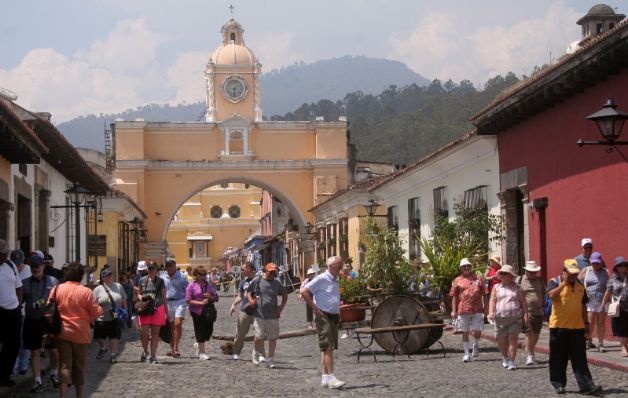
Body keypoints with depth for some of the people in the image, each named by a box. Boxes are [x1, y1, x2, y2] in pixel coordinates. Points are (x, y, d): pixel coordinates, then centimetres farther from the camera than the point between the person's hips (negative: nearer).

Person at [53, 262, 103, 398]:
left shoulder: (57, 290, -4)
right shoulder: (85, 292, -11)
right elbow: (96, 312, -7)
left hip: (62, 332, 1)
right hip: (80, 333, -1)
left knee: (64, 364, 0)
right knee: (79, 365, 13)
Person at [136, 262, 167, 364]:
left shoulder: (160, 281, 8)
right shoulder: (142, 280, 9)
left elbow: (164, 296, 10)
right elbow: (139, 294, 17)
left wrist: (166, 311, 7)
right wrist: (141, 298, -7)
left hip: (158, 308, 0)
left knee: (155, 333, 1)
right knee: (144, 332, -6)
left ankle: (153, 356, 8)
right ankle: (145, 351, 22)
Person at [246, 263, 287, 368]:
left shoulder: (277, 283, 8)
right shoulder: (257, 281, 2)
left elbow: (285, 294, 20)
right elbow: (248, 292, 10)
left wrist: (281, 306, 7)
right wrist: (250, 300, -10)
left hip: (273, 315, 2)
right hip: (259, 314, -2)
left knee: (272, 338, 4)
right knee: (259, 336, -7)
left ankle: (270, 359, 14)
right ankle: (258, 354, 19)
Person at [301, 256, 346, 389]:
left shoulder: (335, 280, 17)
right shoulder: (321, 279, -11)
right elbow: (304, 292, -17)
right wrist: (315, 309, -16)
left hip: (334, 317, 9)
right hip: (324, 317, -9)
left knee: (329, 349, 9)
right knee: (328, 348, -13)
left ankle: (325, 378, 12)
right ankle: (331, 378, -16)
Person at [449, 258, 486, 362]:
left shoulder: (478, 279, 10)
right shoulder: (457, 280, 6)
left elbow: (483, 295, 13)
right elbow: (454, 297, 6)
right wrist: (454, 311, -1)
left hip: (477, 310, 1)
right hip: (463, 310, -1)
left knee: (477, 331, 0)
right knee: (465, 332, 4)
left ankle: (476, 345, 30)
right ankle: (466, 353, 11)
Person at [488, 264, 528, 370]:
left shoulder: (517, 288, 9)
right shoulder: (496, 288, 12)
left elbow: (523, 301, 7)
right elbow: (492, 301, 3)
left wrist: (525, 314, -4)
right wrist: (491, 312, -13)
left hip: (515, 317, -2)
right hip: (501, 317, 2)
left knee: (513, 339, -10)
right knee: (501, 341, 5)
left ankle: (511, 362, -7)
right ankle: (505, 358, 31)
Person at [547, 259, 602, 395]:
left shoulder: (580, 285, 12)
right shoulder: (555, 282, -3)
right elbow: (551, 295, -24)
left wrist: (586, 322, 16)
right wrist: (564, 282, -19)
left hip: (577, 327, 4)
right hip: (559, 326, -4)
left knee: (580, 358, 1)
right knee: (558, 358, 4)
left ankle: (586, 386, -2)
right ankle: (559, 384, 16)